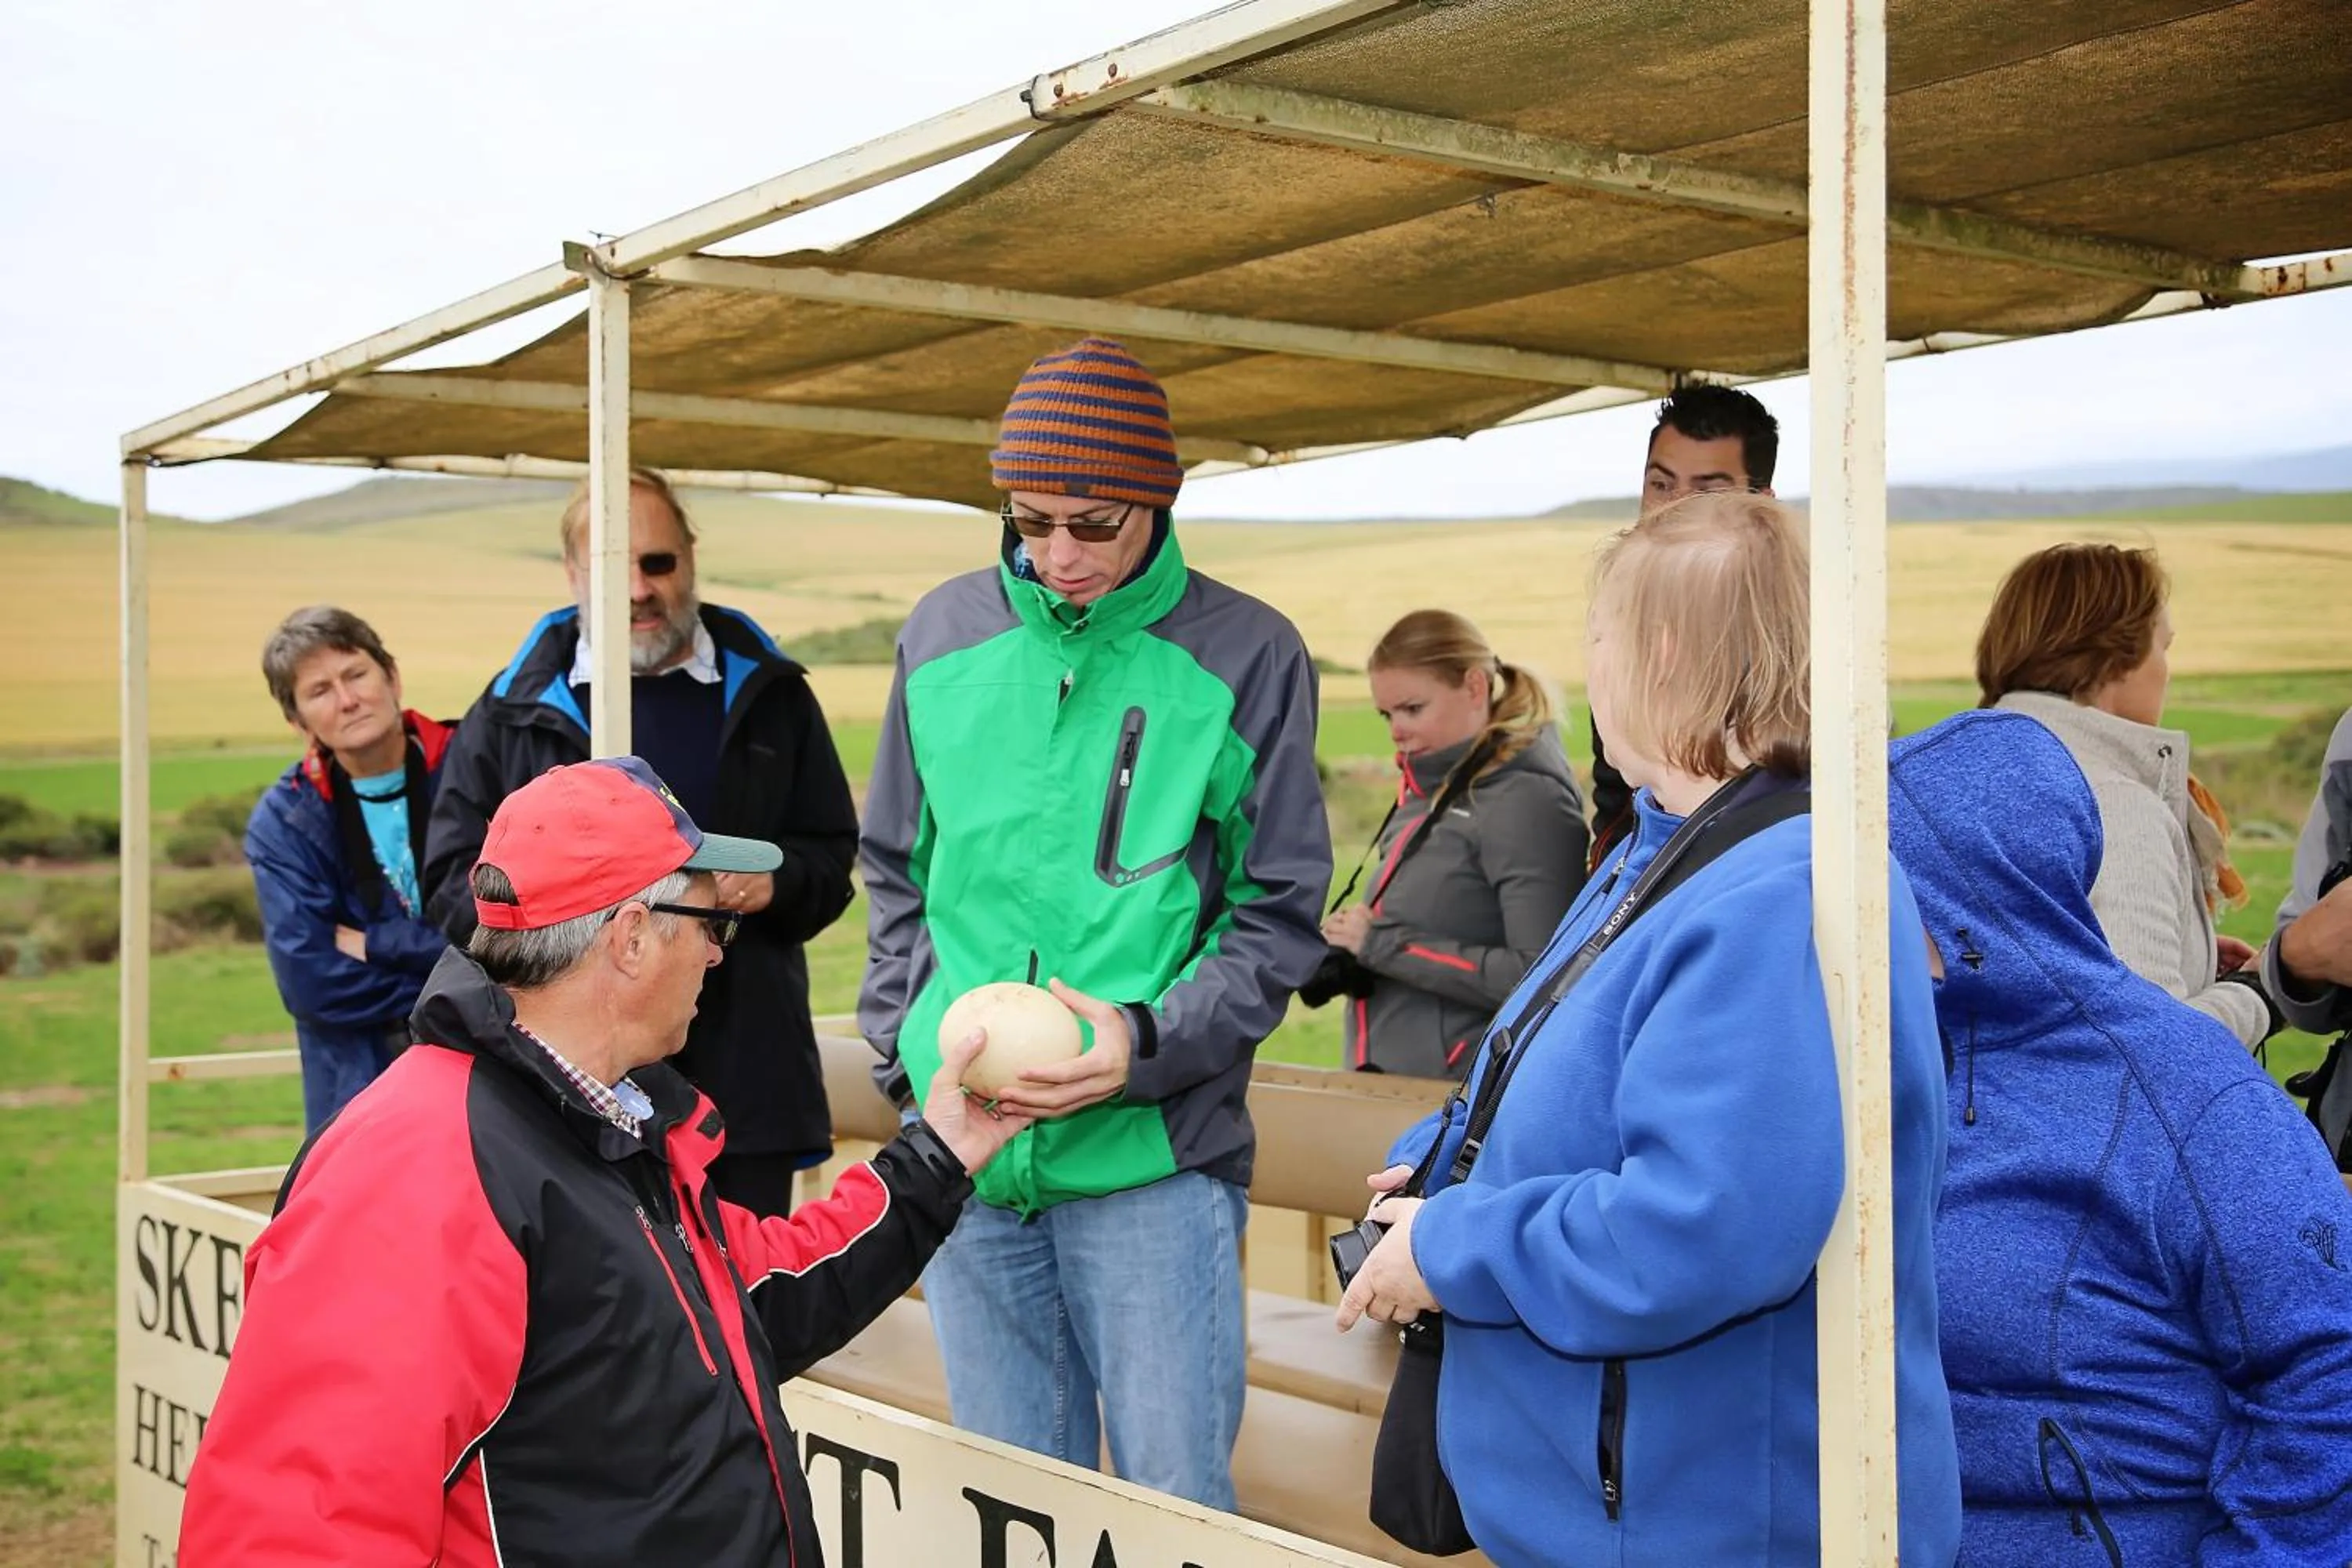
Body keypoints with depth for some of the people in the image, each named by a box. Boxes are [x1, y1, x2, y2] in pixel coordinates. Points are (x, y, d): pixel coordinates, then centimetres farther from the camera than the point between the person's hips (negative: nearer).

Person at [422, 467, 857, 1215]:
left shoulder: (767, 692, 11)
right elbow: (453, 878, 6)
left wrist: (777, 881, -8)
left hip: (744, 1071, 1)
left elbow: (833, 852, 14)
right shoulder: (515, 709, 7)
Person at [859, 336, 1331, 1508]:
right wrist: (910, 1039, 4)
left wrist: (1147, 1044, -16)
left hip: (1153, 1158, -3)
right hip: (967, 1152, 4)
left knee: (1175, 1502, 1)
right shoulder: (944, 635, 7)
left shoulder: (1245, 655, -4)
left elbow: (1278, 918, -2)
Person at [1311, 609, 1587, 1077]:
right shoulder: (1429, 791, 12)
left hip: (1467, 1094, -8)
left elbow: (1542, 976, -23)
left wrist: (1384, 945, -18)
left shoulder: (1525, 798, -14)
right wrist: (1352, 946, -3)